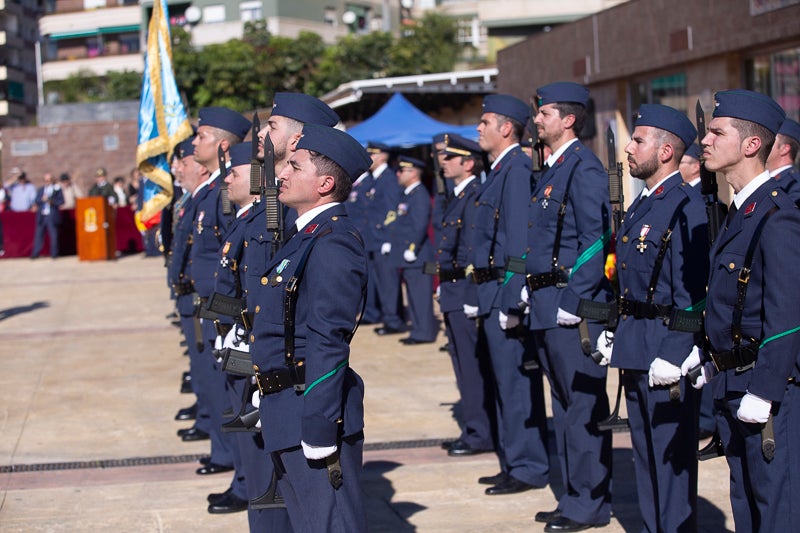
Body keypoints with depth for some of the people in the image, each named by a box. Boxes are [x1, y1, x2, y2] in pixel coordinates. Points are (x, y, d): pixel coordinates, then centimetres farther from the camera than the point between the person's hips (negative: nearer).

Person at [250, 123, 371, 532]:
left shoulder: (333, 242, -17)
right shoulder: (305, 236, 15)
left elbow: (329, 343, -22)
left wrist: (319, 430, -24)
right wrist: (270, 400, 20)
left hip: (315, 412, -11)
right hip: (287, 416, 11)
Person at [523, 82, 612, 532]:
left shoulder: (583, 166, -13)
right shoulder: (552, 169, 17)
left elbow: (596, 238, -19)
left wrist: (573, 301, -20)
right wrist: (531, 289, 15)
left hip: (574, 303, -10)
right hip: (548, 305, 10)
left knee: (583, 403, -3)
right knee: (565, 402, 15)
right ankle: (577, 496, 24)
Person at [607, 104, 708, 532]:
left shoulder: (686, 207, -16)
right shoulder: (643, 204, 14)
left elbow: (692, 291, -20)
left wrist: (672, 355, -23)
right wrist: (616, 331, 15)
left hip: (666, 348, -9)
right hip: (635, 349, 10)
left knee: (672, 456, -1)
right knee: (646, 451, 17)